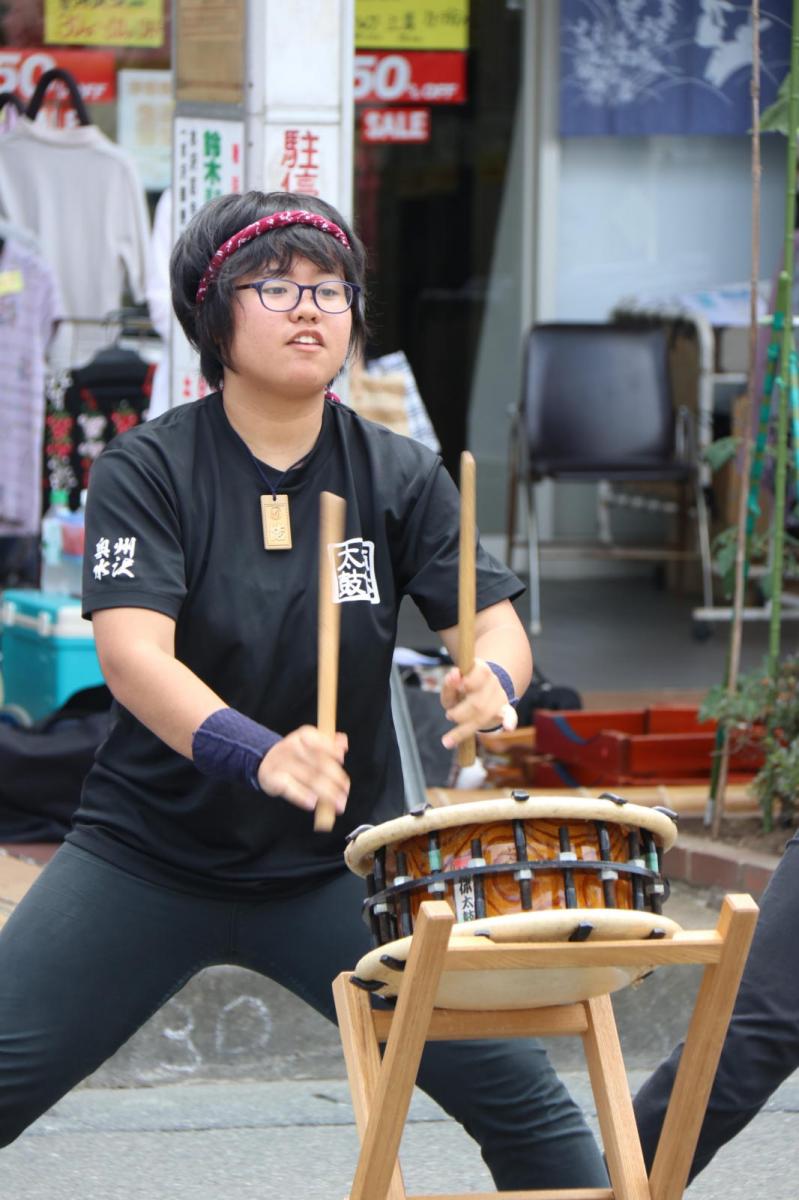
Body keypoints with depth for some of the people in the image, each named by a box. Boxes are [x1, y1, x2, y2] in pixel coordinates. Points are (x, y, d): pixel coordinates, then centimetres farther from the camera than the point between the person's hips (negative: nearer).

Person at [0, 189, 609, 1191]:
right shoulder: (148, 469, -8)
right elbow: (131, 651, -22)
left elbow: (492, 619, -3)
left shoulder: (400, 478, 1)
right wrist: (258, 753, -40)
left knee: (516, 1092, -6)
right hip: (150, 859, -2)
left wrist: (491, 681, -29)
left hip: (341, 868, 2)